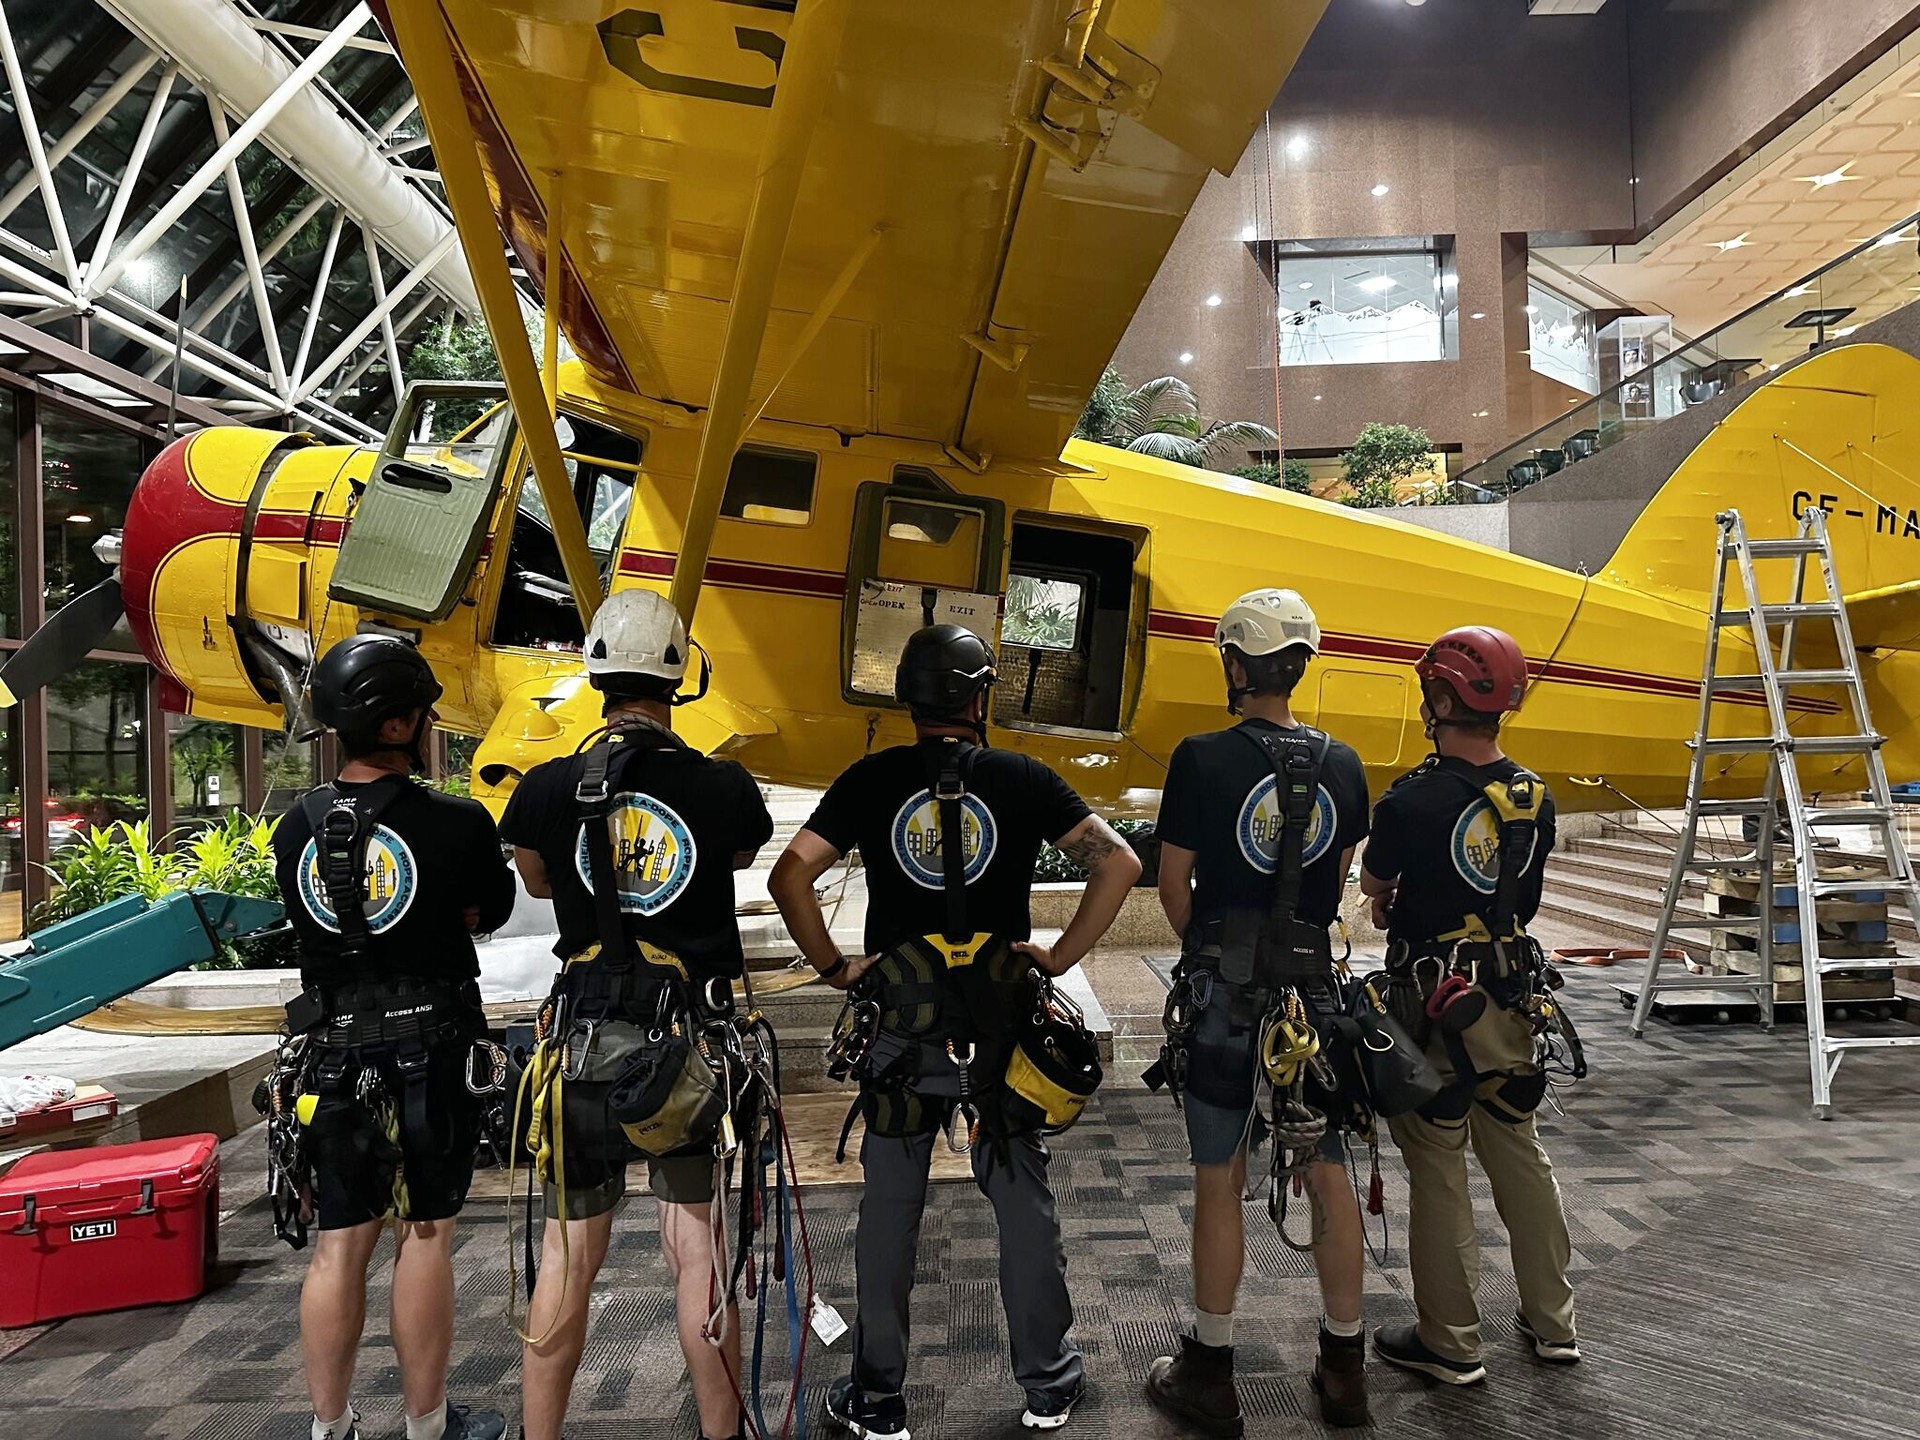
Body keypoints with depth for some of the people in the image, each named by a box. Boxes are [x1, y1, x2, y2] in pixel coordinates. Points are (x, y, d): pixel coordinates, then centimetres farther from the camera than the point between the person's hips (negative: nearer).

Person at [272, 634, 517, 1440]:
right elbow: (486, 915, 1)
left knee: (339, 1245, 13)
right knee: (425, 1238, 7)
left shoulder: (297, 829, 0)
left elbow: (309, 925, 12)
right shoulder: (457, 824, -15)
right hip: (428, 1053, -4)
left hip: (334, 1056, 4)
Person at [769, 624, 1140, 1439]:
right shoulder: (1022, 779, -4)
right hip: (1002, 1022, 0)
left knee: (889, 1207, 13)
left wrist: (834, 966, -2)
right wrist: (1060, 957, -3)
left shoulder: (871, 781, -3)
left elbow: (791, 874, -11)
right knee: (1023, 1201, 15)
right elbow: (1118, 863, -9)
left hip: (900, 1025, 1)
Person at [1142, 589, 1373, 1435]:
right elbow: (1339, 877, 10)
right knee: (1328, 1174, 14)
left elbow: (1173, 883, -6)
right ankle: (1343, 1368, 28)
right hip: (1314, 989, 4)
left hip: (1223, 993, -4)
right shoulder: (1340, 765, 0)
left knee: (1220, 1182, 7)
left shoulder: (1203, 759, -13)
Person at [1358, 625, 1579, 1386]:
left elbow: (1372, 883, -3)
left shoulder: (1414, 799, -20)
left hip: (1434, 1002, -6)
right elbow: (1522, 896, 11)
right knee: (1519, 1153, 19)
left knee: (1438, 1171, 6)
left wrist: (1393, 899, 20)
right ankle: (1553, 1321, 32)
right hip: (1508, 997, 6)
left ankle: (1451, 1342, 18)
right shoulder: (1533, 796, 0)